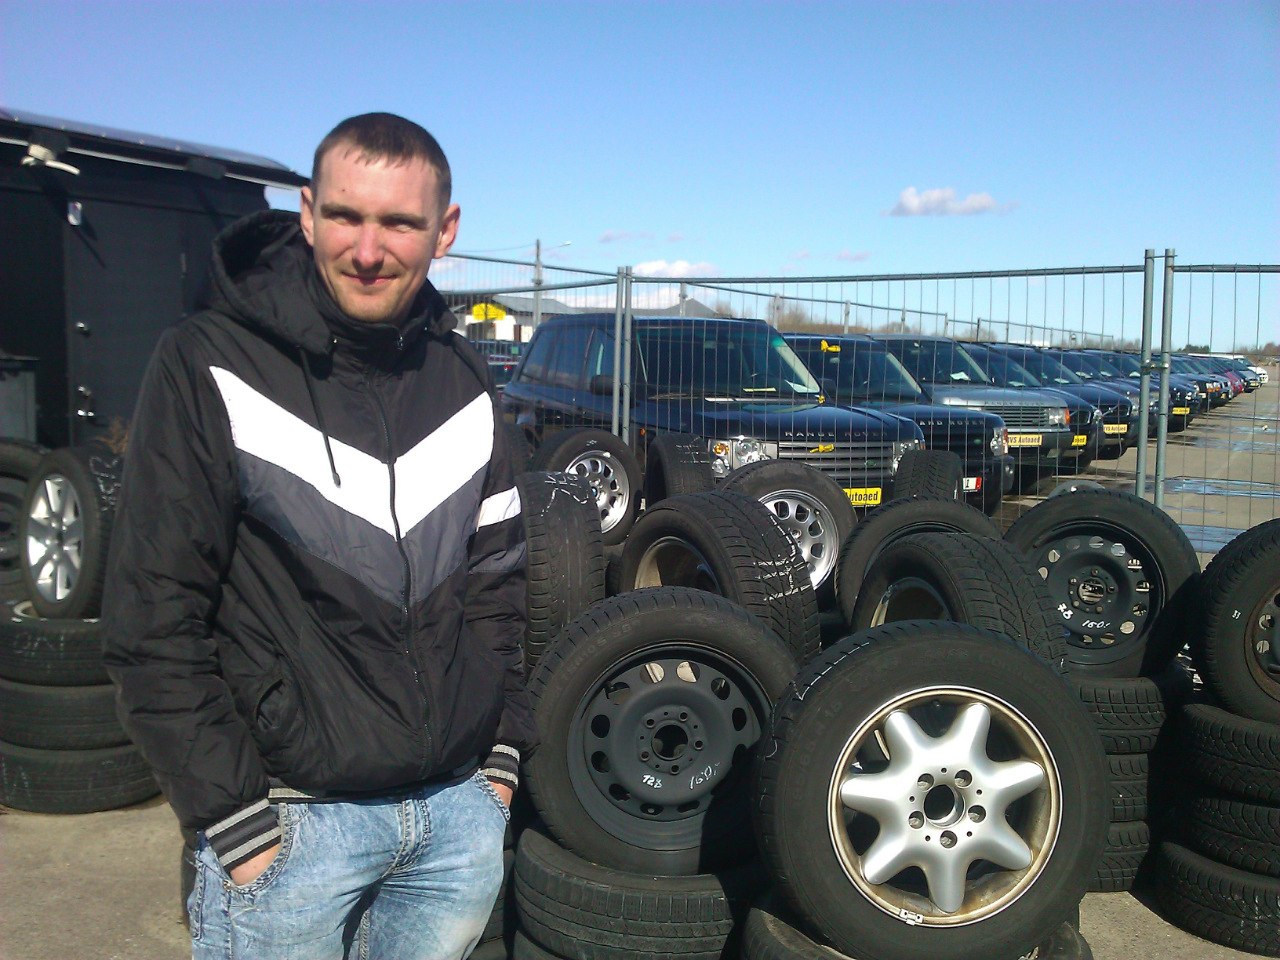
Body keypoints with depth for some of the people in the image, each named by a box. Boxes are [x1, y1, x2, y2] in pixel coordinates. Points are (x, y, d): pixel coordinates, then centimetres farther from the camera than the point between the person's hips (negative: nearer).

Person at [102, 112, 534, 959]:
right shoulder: (210, 368, -11)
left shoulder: (460, 377, 4)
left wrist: (503, 752, 7)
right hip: (292, 818, -4)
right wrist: (234, 821, -12)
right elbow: (154, 626, -11)